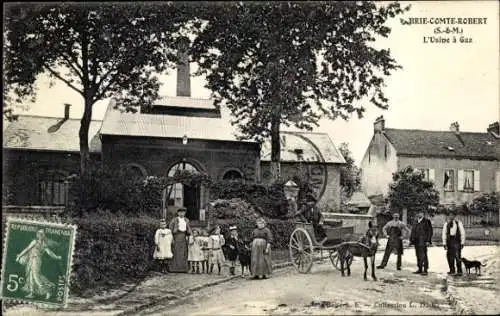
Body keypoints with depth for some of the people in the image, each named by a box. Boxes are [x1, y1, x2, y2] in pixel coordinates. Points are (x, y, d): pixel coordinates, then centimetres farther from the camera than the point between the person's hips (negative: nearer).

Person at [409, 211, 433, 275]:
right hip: (417, 242, 7)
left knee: (423, 255, -7)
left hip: (423, 242, -6)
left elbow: (430, 231, -5)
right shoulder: (416, 223, 18)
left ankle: (425, 270, -5)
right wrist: (411, 240, 15)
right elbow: (413, 231, 22)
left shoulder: (426, 221, -1)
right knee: (418, 256, 8)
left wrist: (428, 241, -11)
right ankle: (420, 269, 14)